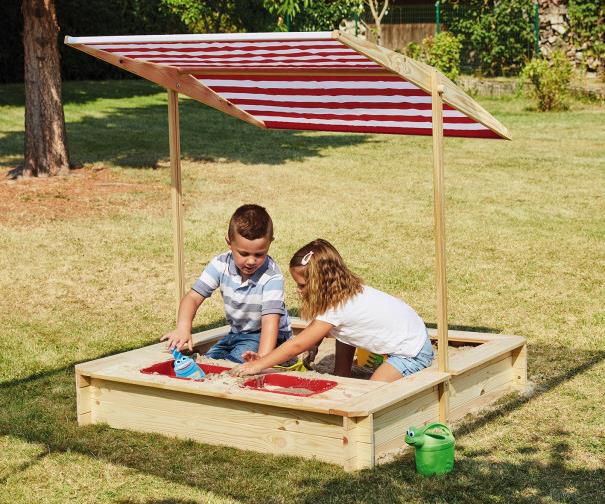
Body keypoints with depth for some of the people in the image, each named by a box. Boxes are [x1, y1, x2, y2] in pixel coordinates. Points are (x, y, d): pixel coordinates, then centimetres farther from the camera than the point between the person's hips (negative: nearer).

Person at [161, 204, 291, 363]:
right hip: (236, 333, 5)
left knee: (236, 362, -27)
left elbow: (270, 321, -35)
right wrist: (183, 328, -38)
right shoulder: (221, 265, -13)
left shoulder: (272, 277, -28)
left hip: (268, 337, -5)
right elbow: (193, 297, -16)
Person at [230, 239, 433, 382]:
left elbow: (297, 344, -26)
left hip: (413, 351, -9)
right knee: (340, 330, 8)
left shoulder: (338, 307, -27)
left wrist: (258, 365, -22)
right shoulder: (344, 291, -3)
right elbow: (313, 335, -2)